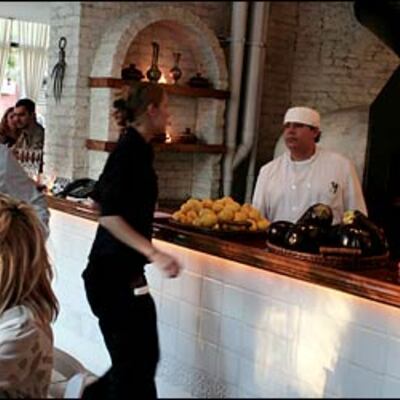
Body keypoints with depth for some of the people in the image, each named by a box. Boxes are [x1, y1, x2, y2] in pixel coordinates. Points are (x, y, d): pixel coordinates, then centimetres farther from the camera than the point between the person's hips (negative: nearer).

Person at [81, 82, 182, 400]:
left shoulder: (135, 148, 12)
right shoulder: (131, 151, -16)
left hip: (122, 270, 10)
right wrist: (154, 253, -30)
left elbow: (100, 197, 22)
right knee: (135, 364, -5)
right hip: (116, 274, -10)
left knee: (144, 356, 13)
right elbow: (108, 215, -24)